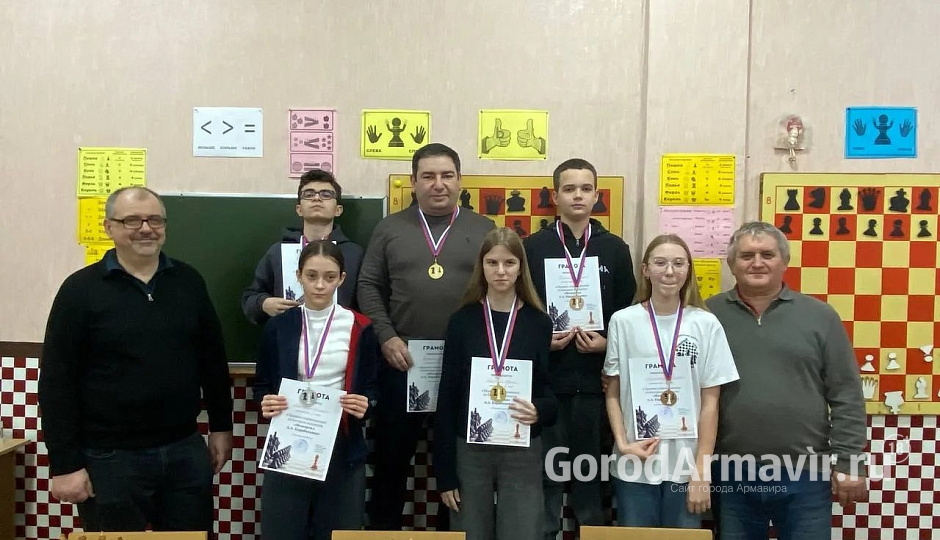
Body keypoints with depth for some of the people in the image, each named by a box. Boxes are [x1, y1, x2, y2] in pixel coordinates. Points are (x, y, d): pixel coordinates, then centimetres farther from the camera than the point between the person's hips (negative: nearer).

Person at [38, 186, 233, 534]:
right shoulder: (81, 289, -7)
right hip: (110, 458, -3)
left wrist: (221, 426, 10)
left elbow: (213, 361, 10)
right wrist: (65, 464, -9)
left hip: (185, 451, 3)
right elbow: (57, 383, -7)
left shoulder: (189, 281, 4)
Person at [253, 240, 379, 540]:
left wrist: (364, 407, -16)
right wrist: (266, 403, -11)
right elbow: (261, 386, 10)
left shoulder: (359, 328, 0)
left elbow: (372, 391, 5)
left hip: (342, 450, 0)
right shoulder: (278, 326, 3)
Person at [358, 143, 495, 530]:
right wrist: (386, 337, -7)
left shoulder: (484, 230, 6)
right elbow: (369, 287, 5)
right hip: (402, 361, 0)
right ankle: (383, 528, 27)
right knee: (392, 454, 11)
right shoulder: (390, 228, 7)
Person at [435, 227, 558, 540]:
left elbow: (550, 390, 6)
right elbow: (448, 397, -1)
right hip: (469, 450, 0)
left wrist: (539, 411, -19)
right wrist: (444, 472, -4)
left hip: (522, 452, 0)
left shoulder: (539, 323, 1)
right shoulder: (463, 320, -1)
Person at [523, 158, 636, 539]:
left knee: (592, 470, 10)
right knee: (546, 472, 7)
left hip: (596, 381, 1)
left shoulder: (615, 249, 8)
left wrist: (607, 341, -9)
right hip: (545, 381, -1)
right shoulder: (532, 247, 4)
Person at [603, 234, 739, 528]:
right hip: (633, 466, 0)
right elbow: (613, 394, 4)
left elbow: (710, 402, -1)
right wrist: (623, 444, -9)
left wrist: (702, 472, -4)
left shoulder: (706, 324, -2)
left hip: (686, 466, 0)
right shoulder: (623, 321, -1)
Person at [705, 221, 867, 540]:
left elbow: (846, 397, 2)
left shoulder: (820, 316, 2)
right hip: (730, 476, 0)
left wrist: (849, 464, -2)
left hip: (804, 474, 0)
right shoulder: (708, 316, 1)